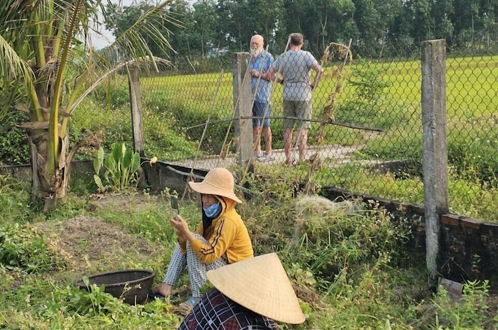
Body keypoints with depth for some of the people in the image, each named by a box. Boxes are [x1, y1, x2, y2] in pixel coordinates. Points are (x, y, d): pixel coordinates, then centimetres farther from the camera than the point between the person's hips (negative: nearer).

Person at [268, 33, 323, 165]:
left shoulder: (283, 57, 5)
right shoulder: (306, 55, -6)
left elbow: (270, 72, 6)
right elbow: (319, 69, -17)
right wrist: (315, 83, -4)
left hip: (288, 95, 3)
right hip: (303, 95, -3)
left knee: (288, 128, 9)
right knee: (303, 128, 1)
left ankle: (288, 158, 13)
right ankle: (302, 158, -1)